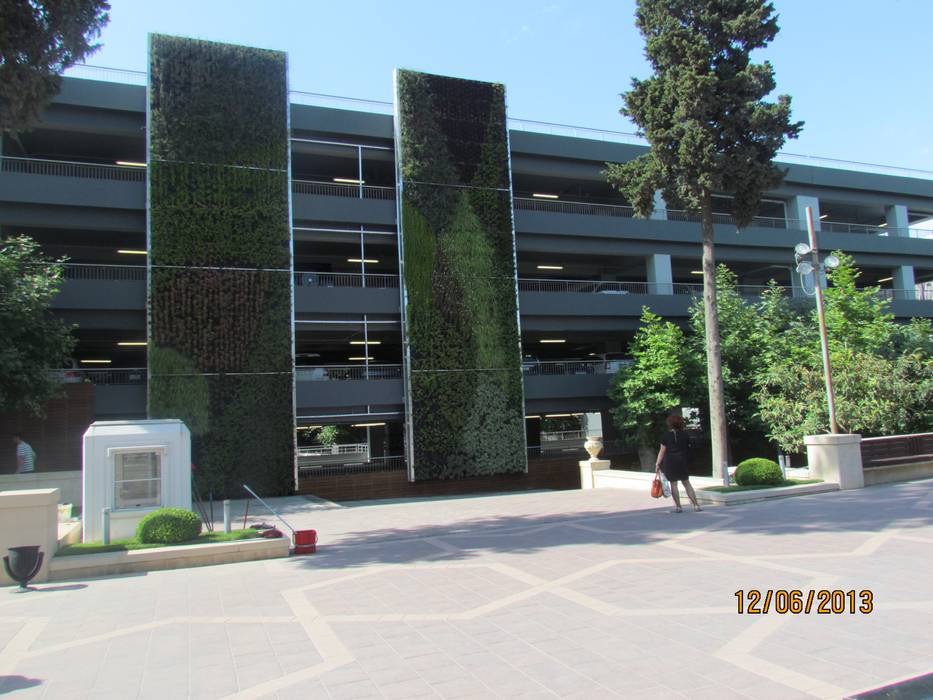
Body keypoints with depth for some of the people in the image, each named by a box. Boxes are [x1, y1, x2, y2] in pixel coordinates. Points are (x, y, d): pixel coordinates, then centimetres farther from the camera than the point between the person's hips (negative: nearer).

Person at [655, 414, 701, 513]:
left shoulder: (666, 435, -5)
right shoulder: (685, 434, 3)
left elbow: (662, 451, -7)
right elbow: (688, 447, 8)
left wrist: (657, 464, -4)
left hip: (669, 461, -2)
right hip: (682, 461, 3)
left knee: (673, 484, 4)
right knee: (686, 483, 12)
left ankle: (678, 507, 5)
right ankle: (696, 505, 10)